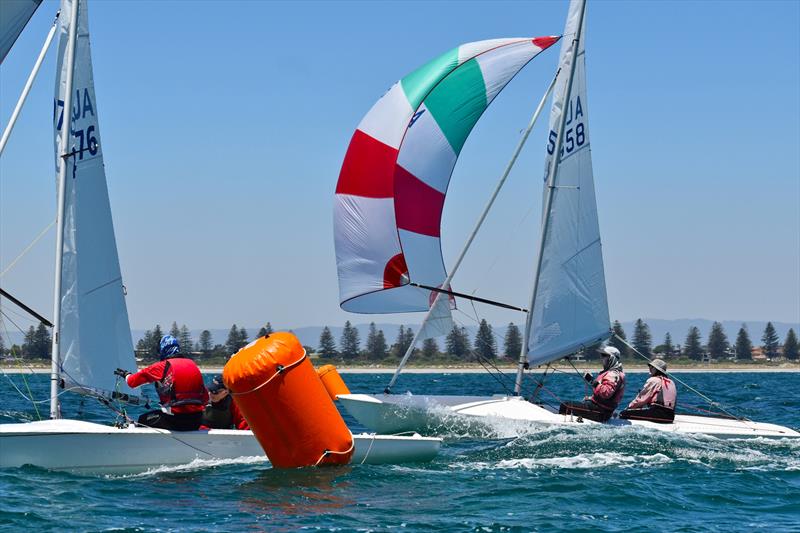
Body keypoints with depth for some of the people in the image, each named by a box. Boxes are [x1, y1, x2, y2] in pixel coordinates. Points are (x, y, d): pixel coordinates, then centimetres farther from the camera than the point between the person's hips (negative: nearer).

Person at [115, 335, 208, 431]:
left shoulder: (162, 366, -3)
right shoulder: (193, 364, 11)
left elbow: (132, 382, 6)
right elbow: (205, 398, 14)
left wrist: (126, 374, 27)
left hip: (175, 420, -5)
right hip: (197, 421, 5)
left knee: (143, 420, 19)